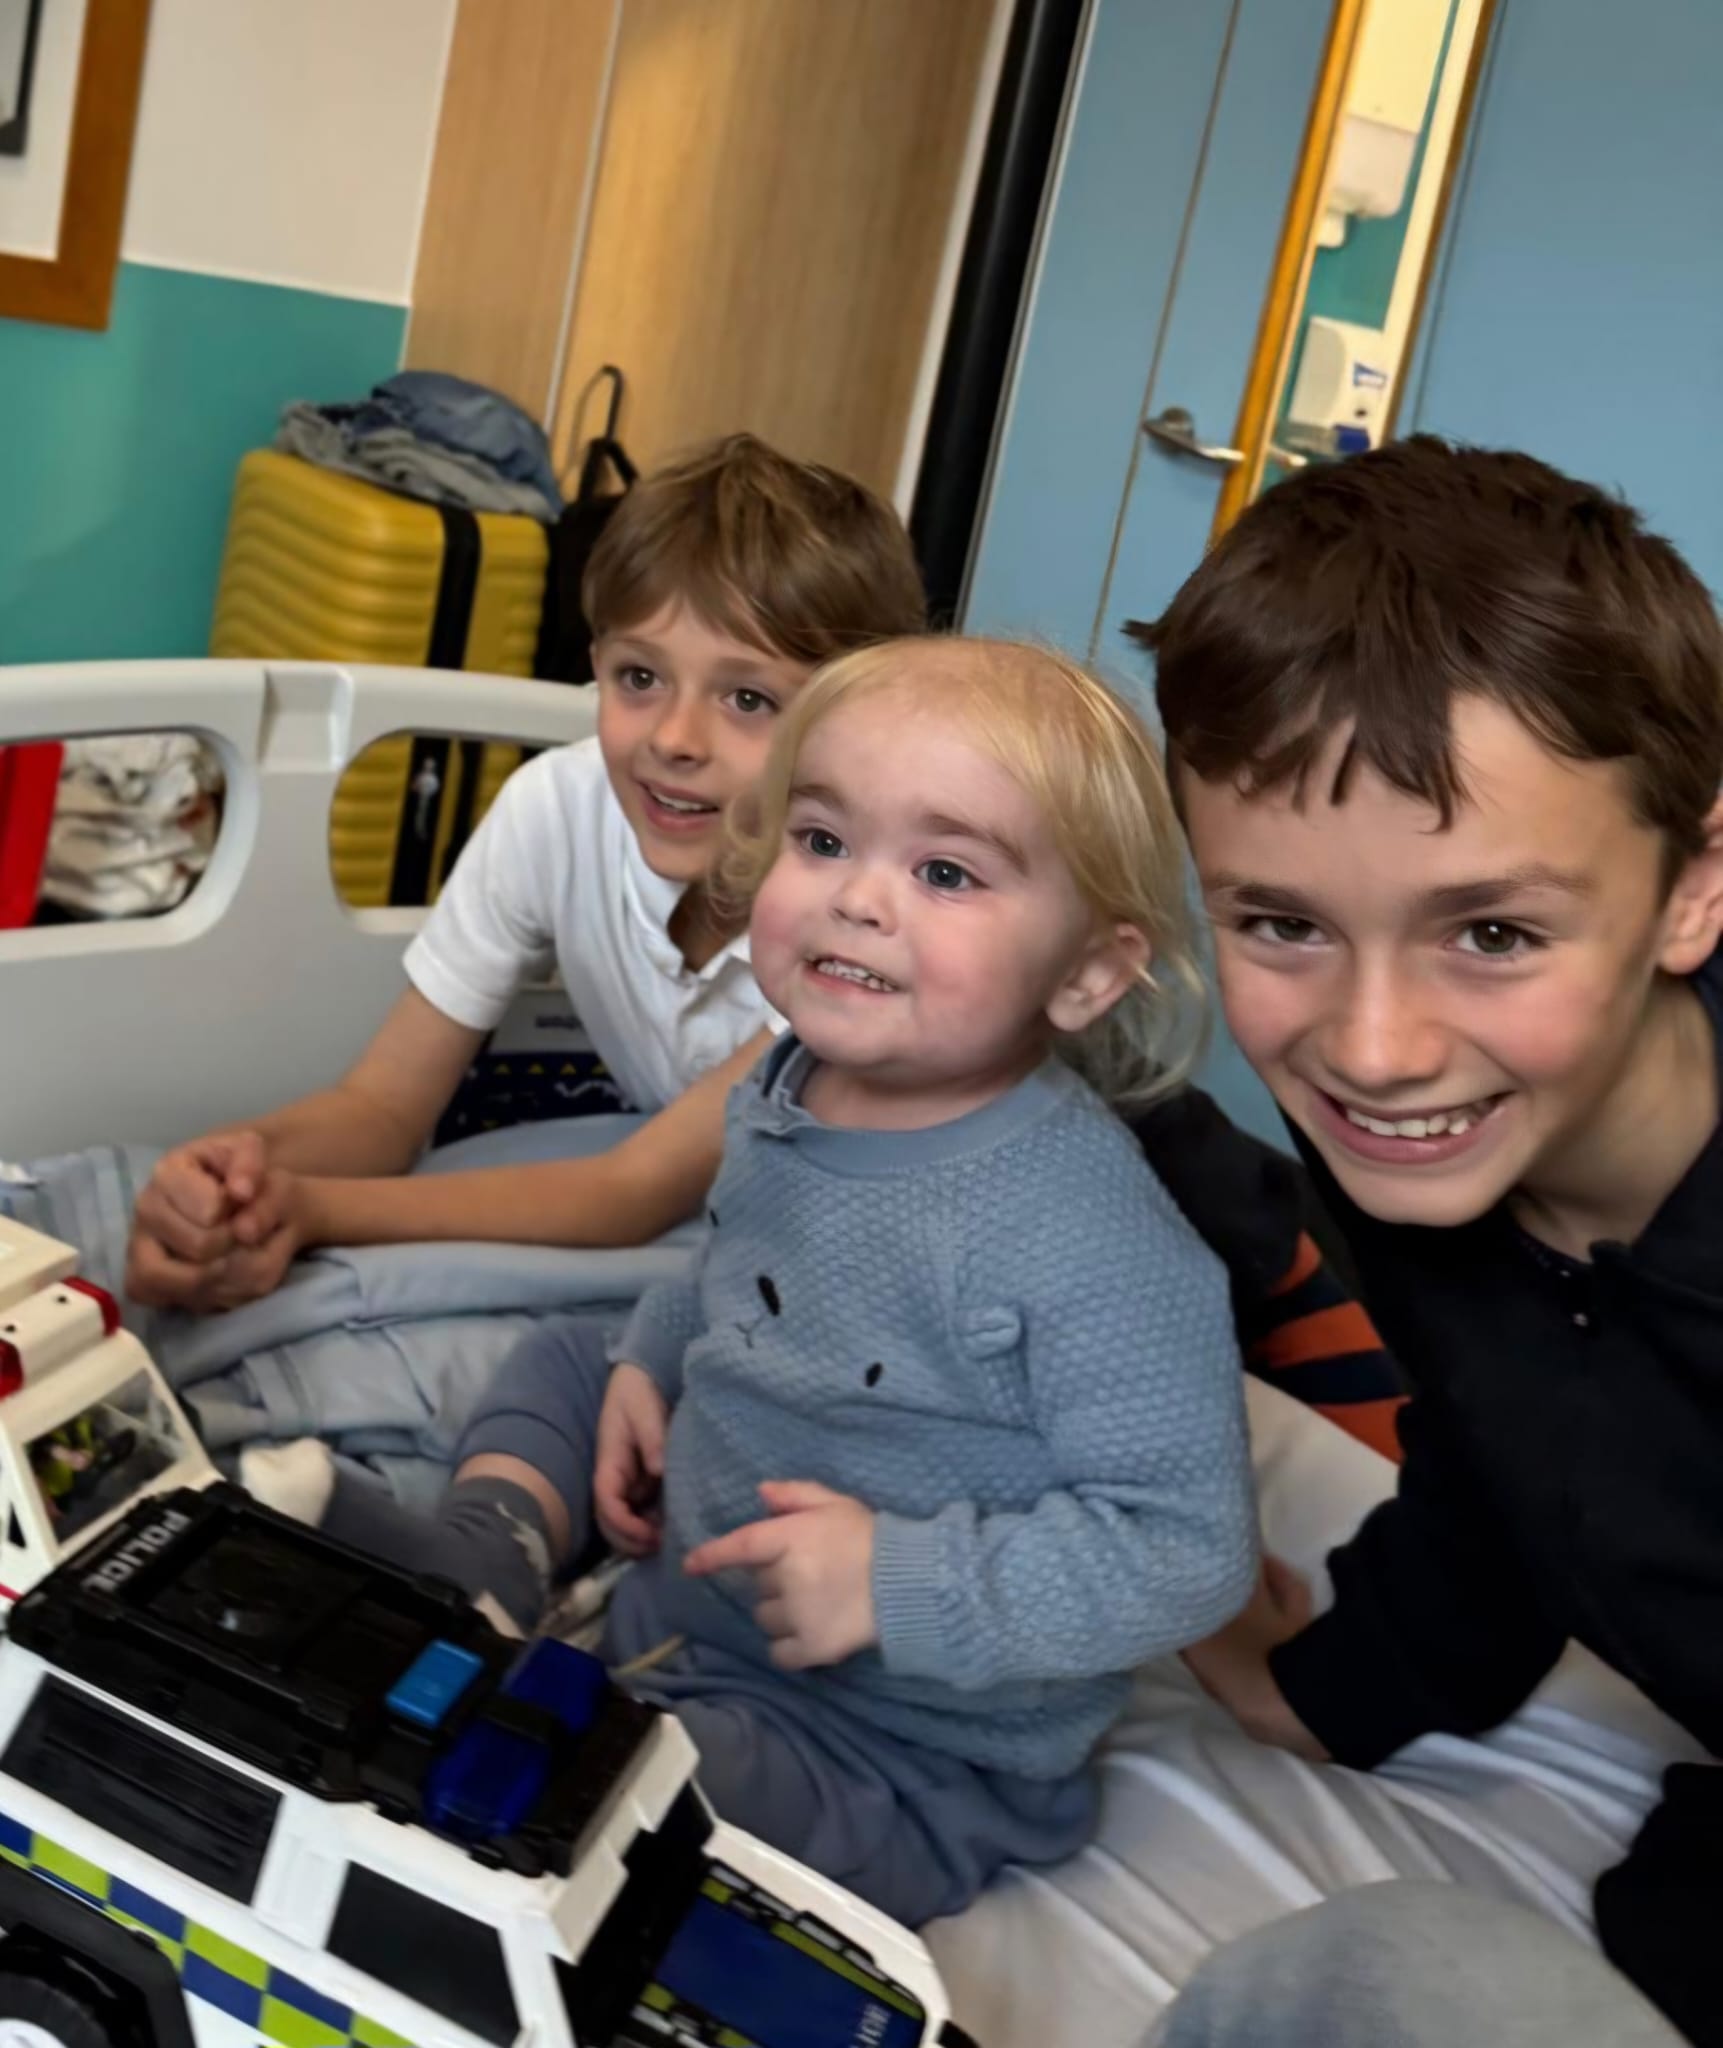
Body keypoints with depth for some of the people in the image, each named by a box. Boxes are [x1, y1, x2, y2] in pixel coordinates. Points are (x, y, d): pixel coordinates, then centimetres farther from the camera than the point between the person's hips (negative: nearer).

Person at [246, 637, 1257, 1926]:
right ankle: (491, 1558, -7)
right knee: (559, 1359, 18)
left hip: (896, 1759, -8)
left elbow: (1188, 1550, -25)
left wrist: (901, 1582, -29)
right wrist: (651, 1360, 1)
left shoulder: (1091, 1235, -29)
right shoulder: (787, 1095, -5)